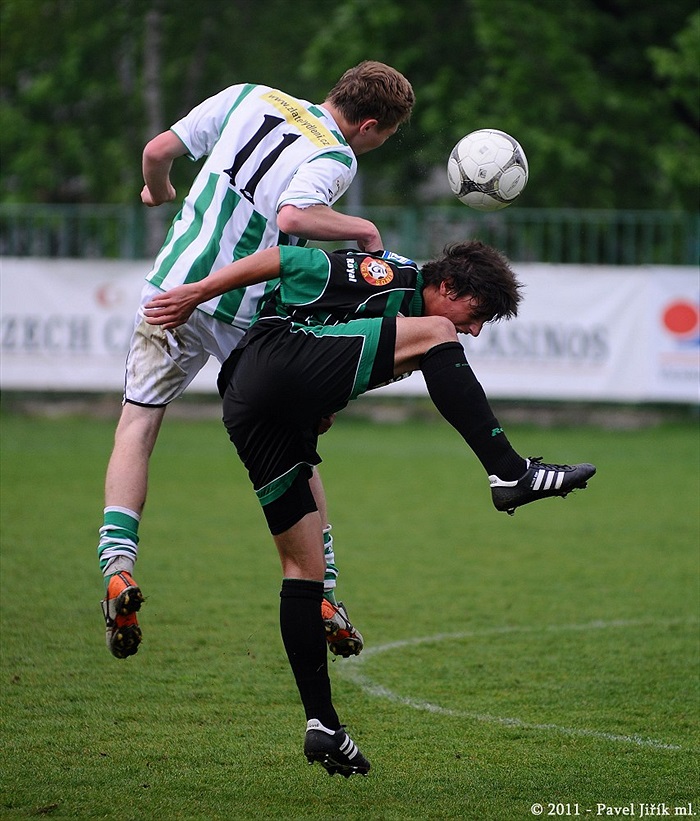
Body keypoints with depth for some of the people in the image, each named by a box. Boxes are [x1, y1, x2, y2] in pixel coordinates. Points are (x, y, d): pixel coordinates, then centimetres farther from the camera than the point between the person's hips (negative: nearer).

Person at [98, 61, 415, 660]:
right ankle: (322, 594, 12)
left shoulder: (250, 97, 7)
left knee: (137, 426, 8)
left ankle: (118, 565, -13)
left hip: (175, 291, 2)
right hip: (253, 315, -2)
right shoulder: (337, 158, -6)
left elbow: (158, 151, 8)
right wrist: (362, 228, -11)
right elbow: (293, 216, -25)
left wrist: (160, 192, 29)